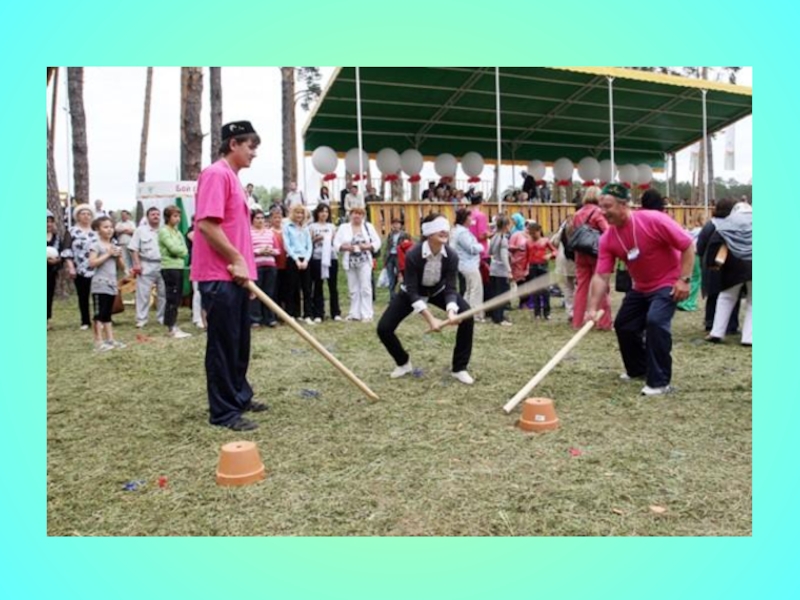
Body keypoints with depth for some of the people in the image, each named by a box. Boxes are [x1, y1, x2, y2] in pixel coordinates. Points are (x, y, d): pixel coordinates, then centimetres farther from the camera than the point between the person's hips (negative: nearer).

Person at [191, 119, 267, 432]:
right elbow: (206, 223, -21)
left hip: (235, 276, 10)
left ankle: (239, 396, 31)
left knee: (240, 342, 17)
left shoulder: (232, 178, 19)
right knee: (223, 344, -3)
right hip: (219, 277, -10)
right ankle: (224, 411, 7)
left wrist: (244, 266, 18)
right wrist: (236, 260, -17)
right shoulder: (216, 174, -11)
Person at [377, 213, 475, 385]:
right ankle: (404, 363, 16)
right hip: (412, 292, -2)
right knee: (384, 328, -14)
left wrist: (451, 311, -45)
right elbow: (412, 291, -33)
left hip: (438, 291, 2)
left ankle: (459, 368, -4)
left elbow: (450, 288, -24)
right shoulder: (413, 255, -34)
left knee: (467, 316, -20)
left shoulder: (451, 256, -26)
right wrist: (430, 319, -40)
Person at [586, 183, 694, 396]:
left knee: (655, 321, -26)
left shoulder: (654, 220, -25)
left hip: (668, 283, -6)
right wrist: (593, 308, -22)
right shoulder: (607, 239, -11)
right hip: (640, 288, 6)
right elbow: (601, 276, -14)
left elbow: (688, 245, -17)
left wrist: (684, 279, -22)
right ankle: (638, 369, 32)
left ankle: (660, 382, -15)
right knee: (623, 324, 7)